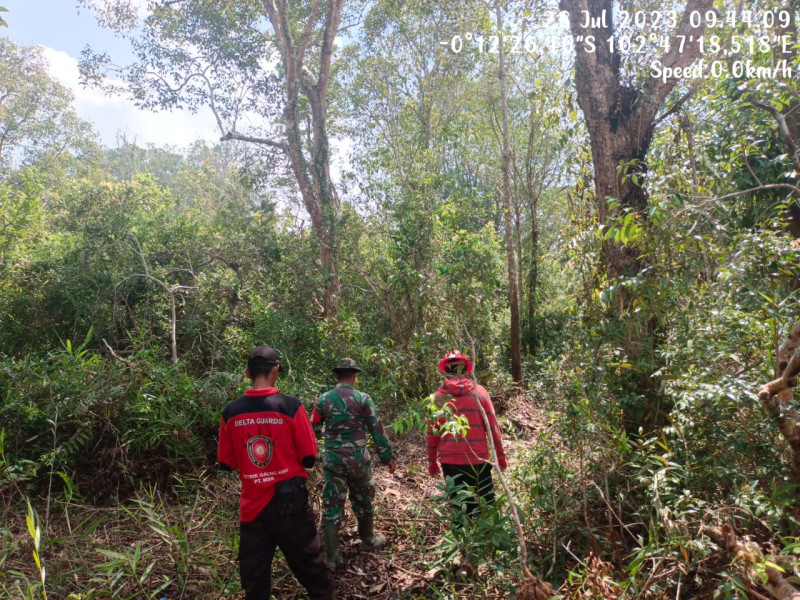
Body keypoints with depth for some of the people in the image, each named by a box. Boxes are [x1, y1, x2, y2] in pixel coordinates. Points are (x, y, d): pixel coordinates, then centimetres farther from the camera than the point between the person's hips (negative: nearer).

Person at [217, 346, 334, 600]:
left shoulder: (230, 412, -6)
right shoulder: (291, 406, -15)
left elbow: (227, 463, 4)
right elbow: (309, 459, -9)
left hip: (251, 506, 3)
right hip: (289, 502, -3)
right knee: (313, 573, 15)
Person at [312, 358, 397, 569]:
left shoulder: (323, 399, -3)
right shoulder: (363, 398, -8)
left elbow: (314, 431, 5)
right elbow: (377, 430, -6)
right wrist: (388, 457, 3)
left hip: (332, 459, 1)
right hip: (358, 458, 0)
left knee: (332, 506, 7)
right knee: (363, 501, 21)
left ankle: (331, 557, 9)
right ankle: (368, 539, 41)